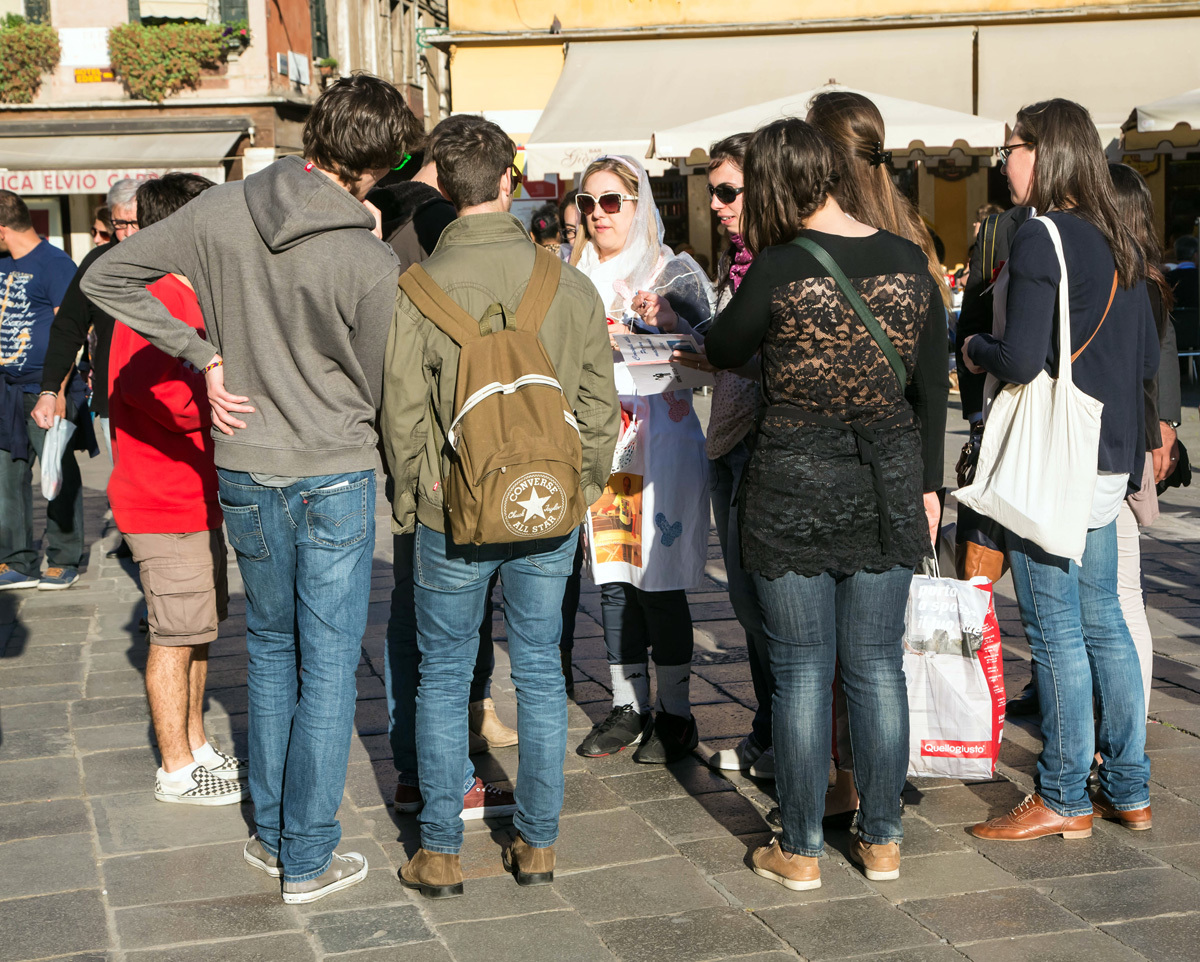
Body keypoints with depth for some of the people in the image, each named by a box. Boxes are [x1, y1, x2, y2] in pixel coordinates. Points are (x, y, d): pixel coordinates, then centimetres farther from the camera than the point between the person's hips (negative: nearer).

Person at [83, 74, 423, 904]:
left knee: (271, 647, 21)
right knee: (328, 664, 6)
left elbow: (106, 277, 2)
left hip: (245, 471, 5)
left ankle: (271, 833, 30)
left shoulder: (221, 211, -6)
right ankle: (309, 859, 13)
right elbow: (377, 390, -7)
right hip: (335, 475, -4)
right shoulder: (370, 261, -18)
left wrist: (205, 355, 1)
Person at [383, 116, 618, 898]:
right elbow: (600, 402, 1)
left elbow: (403, 409, -8)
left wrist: (410, 502, 6)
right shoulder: (569, 284, -4)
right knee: (540, 671, 13)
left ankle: (441, 853, 16)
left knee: (443, 678, 10)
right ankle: (538, 843, 21)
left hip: (454, 516, -2)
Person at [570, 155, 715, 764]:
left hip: (661, 444, -5)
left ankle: (675, 715, 6)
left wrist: (667, 321, -21)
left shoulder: (676, 272, 0)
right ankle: (628, 707, 18)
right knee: (612, 577, 8)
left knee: (660, 582, -4)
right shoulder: (576, 278, 14)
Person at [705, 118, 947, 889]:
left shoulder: (781, 269, -13)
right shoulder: (909, 262, -1)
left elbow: (723, 351, 4)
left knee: (802, 672, 6)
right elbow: (933, 388, 6)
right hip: (888, 488, 4)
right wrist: (927, 484, 14)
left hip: (795, 490, -3)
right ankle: (882, 841, 22)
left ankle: (802, 851, 15)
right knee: (877, 667, 13)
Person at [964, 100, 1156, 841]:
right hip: (1109, 461, 8)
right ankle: (1129, 790, 22)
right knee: (1103, 620, 15)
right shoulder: (1118, 242, 10)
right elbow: (1148, 358, 14)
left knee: (1056, 631, 0)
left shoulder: (1040, 240, -14)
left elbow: (1020, 361, -21)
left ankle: (1064, 801, 9)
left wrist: (975, 350, -2)